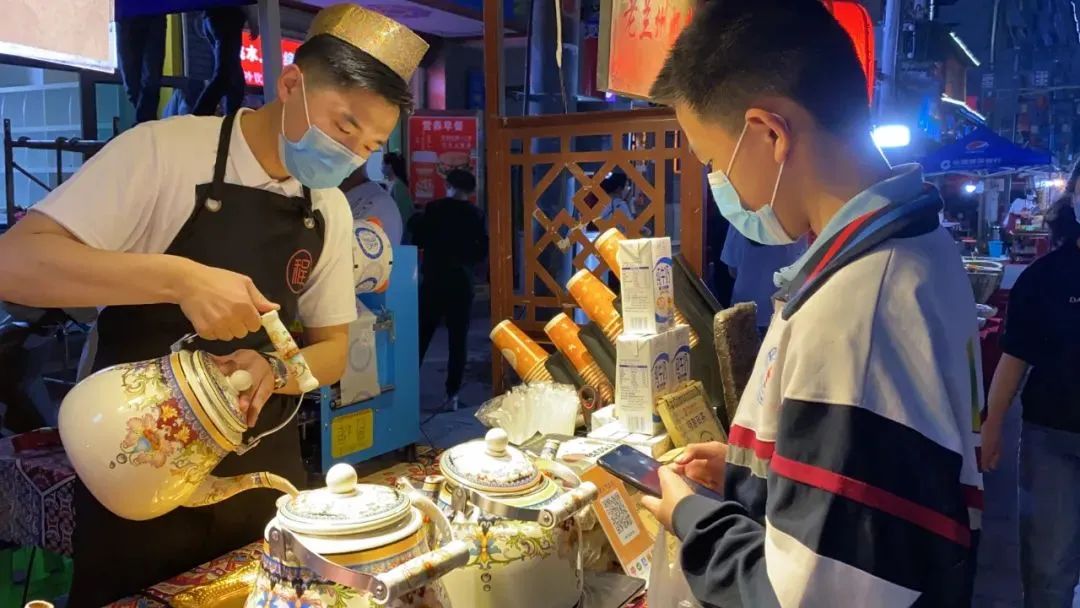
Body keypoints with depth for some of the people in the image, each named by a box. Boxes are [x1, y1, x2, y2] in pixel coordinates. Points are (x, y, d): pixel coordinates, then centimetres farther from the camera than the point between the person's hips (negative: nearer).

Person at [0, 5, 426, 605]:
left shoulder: (331, 210, 2)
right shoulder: (163, 151, -14)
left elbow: (332, 350, 6)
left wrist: (273, 370, -16)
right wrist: (182, 278, -33)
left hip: (265, 475, 5)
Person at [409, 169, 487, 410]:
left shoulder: (433, 209, -3)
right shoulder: (476, 215, -1)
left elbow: (416, 238, -1)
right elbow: (482, 251, 0)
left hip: (433, 280, 0)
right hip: (461, 283, 0)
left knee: (421, 337, 9)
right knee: (457, 341, 4)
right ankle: (452, 395, 3)